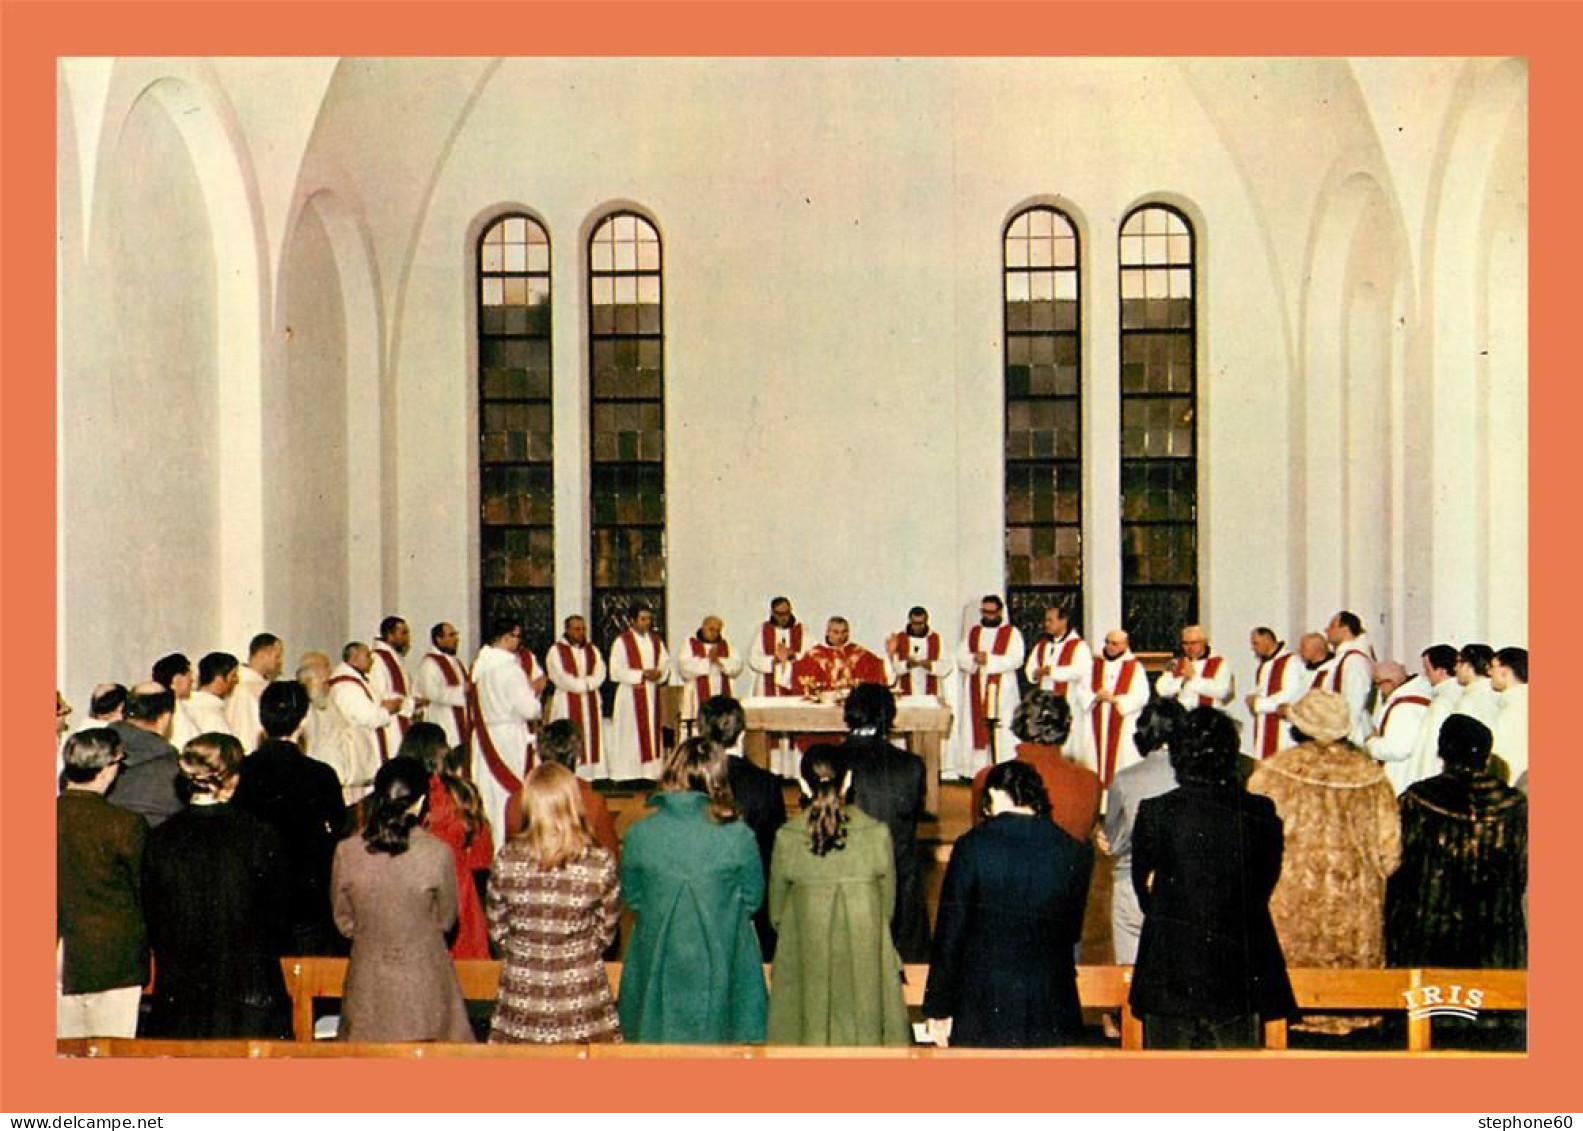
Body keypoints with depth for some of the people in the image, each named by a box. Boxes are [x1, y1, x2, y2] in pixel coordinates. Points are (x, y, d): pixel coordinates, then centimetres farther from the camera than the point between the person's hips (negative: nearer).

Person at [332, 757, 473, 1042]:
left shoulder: (346, 851, -9)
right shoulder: (438, 853, -15)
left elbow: (344, 922, 4)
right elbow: (446, 920, 0)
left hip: (368, 984, 2)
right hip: (424, 982, -2)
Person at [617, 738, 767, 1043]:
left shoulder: (640, 835, -11)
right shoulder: (738, 837, -15)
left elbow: (632, 898, 3)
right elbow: (753, 900, -1)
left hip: (659, 969, 2)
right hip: (718, 969, -1)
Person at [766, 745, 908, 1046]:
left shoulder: (786, 838, -9)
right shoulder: (878, 834, -9)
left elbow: (776, 913, 3)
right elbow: (888, 906, 2)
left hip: (805, 971, 0)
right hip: (866, 967, 0)